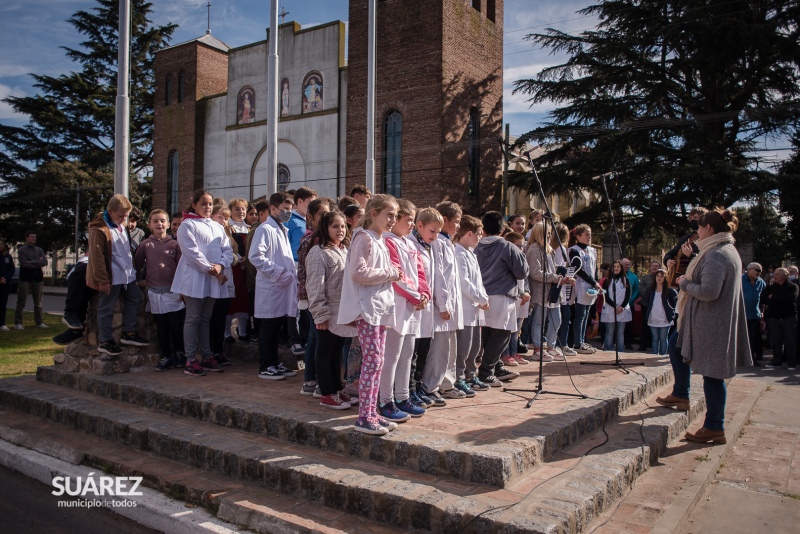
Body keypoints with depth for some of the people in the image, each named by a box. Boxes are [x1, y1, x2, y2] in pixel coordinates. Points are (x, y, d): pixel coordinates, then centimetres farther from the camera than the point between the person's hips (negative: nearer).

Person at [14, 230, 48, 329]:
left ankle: (39, 322, 13)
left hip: (37, 278, 4)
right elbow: (24, 263, -15)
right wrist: (38, 263, -7)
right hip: (25, 279, -4)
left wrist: (32, 262, -12)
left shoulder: (39, 250, 12)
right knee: (21, 302, -1)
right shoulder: (21, 250, -1)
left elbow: (45, 262, -3)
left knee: (38, 302, 8)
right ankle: (18, 323, 4)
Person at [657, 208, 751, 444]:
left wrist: (684, 283, -12)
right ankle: (680, 395, 35)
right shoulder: (727, 251, 12)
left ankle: (715, 429, 8)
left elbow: (709, 291, -29)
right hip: (708, 321, 11)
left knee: (712, 374, -2)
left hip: (711, 325, -11)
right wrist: (692, 257, 12)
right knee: (676, 344, 24)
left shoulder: (716, 255, -21)